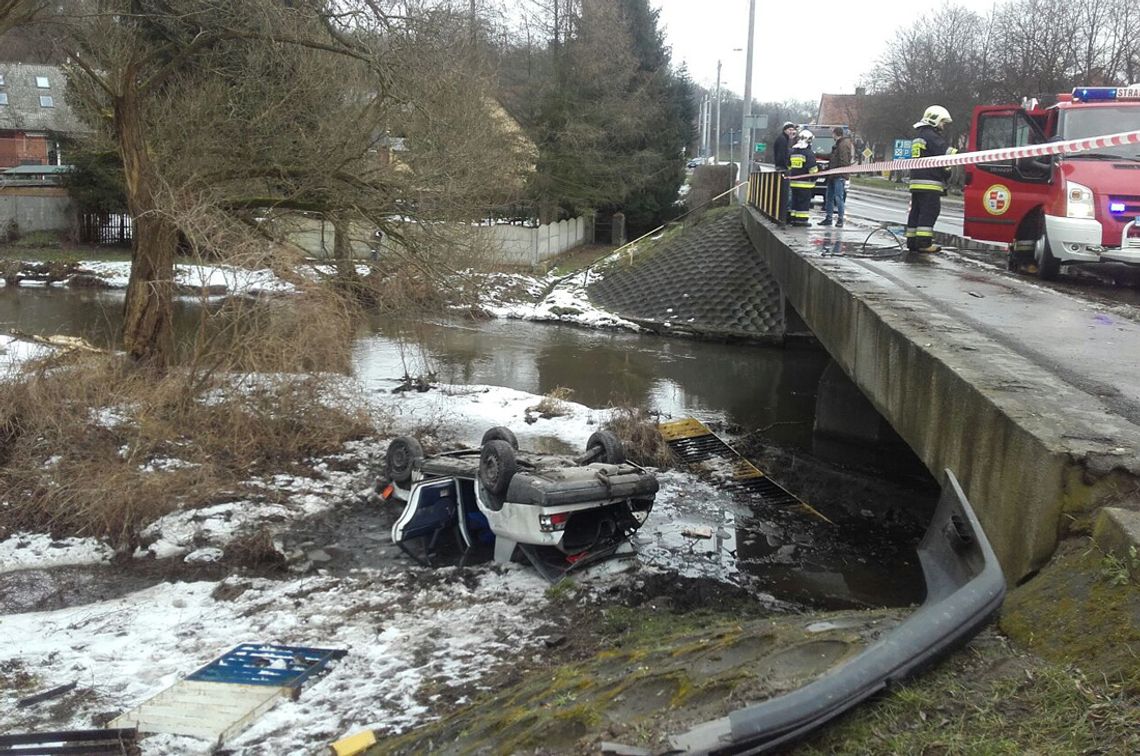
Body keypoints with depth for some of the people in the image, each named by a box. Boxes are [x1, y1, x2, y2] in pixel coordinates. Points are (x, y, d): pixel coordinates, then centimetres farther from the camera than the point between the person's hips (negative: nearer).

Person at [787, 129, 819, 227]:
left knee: (795, 200, 13)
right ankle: (801, 219, -5)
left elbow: (789, 166, 20)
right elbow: (813, 168, -14)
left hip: (794, 182, 7)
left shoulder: (792, 152, 12)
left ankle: (793, 218, 15)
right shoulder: (809, 153, -12)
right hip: (805, 183, -7)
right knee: (804, 201, -3)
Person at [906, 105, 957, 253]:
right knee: (929, 212, -10)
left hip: (916, 180, 10)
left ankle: (912, 241, 12)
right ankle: (924, 243, -13)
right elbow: (946, 152, -19)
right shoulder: (932, 136, -8)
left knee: (916, 211, 10)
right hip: (930, 182, -10)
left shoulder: (917, 137, 23)